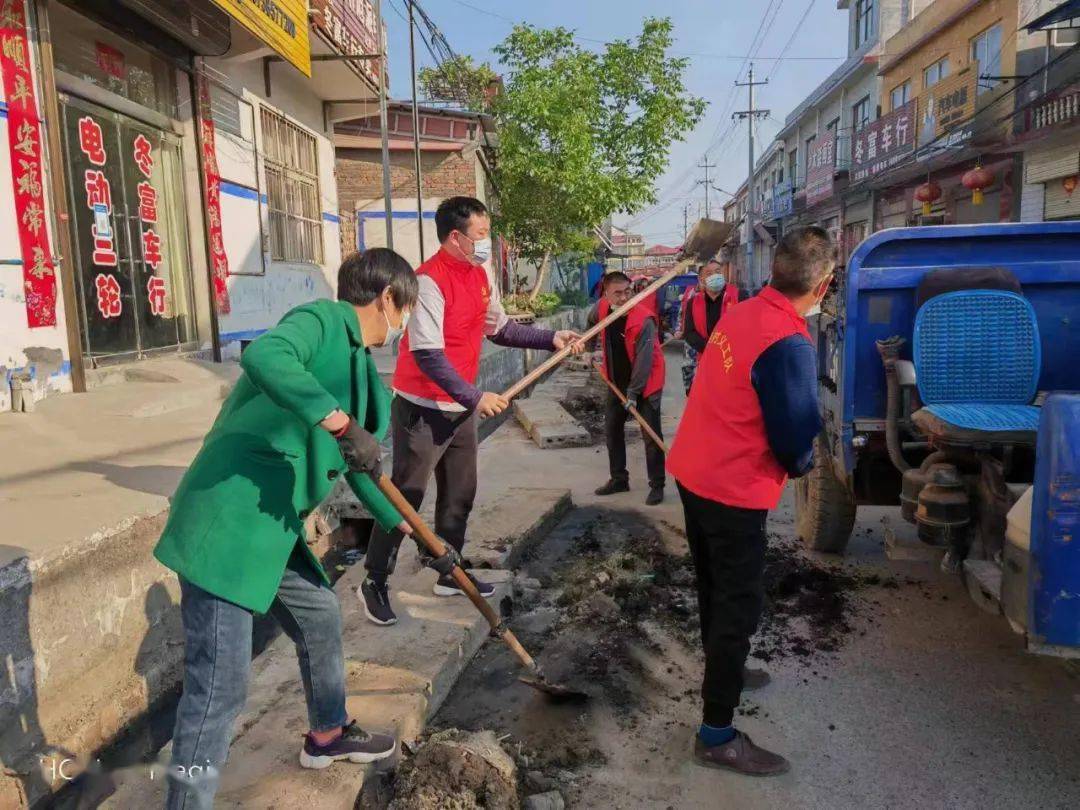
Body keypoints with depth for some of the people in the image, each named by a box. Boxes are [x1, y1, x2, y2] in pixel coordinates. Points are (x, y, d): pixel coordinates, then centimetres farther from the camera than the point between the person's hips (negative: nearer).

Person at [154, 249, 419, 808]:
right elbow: (264, 357, -35)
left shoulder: (356, 361, 17)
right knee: (220, 683, -5)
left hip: (270, 527, 10)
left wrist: (409, 528, 32)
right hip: (225, 522, -10)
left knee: (320, 618, 24)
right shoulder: (324, 320, -11)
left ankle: (327, 735, 47)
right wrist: (340, 422, -35)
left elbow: (354, 465, 26)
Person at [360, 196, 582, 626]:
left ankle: (450, 574, 30)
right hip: (422, 409, -8)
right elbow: (428, 355, -26)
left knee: (460, 493, 15)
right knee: (405, 497, 0)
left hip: (460, 406, 9)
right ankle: (374, 582, 14)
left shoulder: (480, 276, 7)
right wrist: (475, 397, -28)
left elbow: (500, 329, 15)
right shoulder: (429, 280, -21)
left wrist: (550, 339, 6)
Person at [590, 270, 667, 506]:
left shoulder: (644, 319, -26)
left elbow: (643, 359, -25)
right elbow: (592, 323, 18)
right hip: (617, 381, 7)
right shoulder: (602, 308, -8)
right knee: (611, 430, 13)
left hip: (645, 383, -7)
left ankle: (657, 485, 8)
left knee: (651, 436, -4)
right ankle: (618, 479, 26)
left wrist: (633, 392, -23)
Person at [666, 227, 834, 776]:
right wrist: (804, 464, 4)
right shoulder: (789, 345, -23)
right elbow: (794, 441, -19)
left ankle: (720, 671, 47)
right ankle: (717, 735, 13)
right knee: (739, 606, 3)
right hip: (734, 490, -8)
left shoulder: (739, 315, 1)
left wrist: (792, 454, 14)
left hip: (693, 472, 8)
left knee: (715, 588, 25)